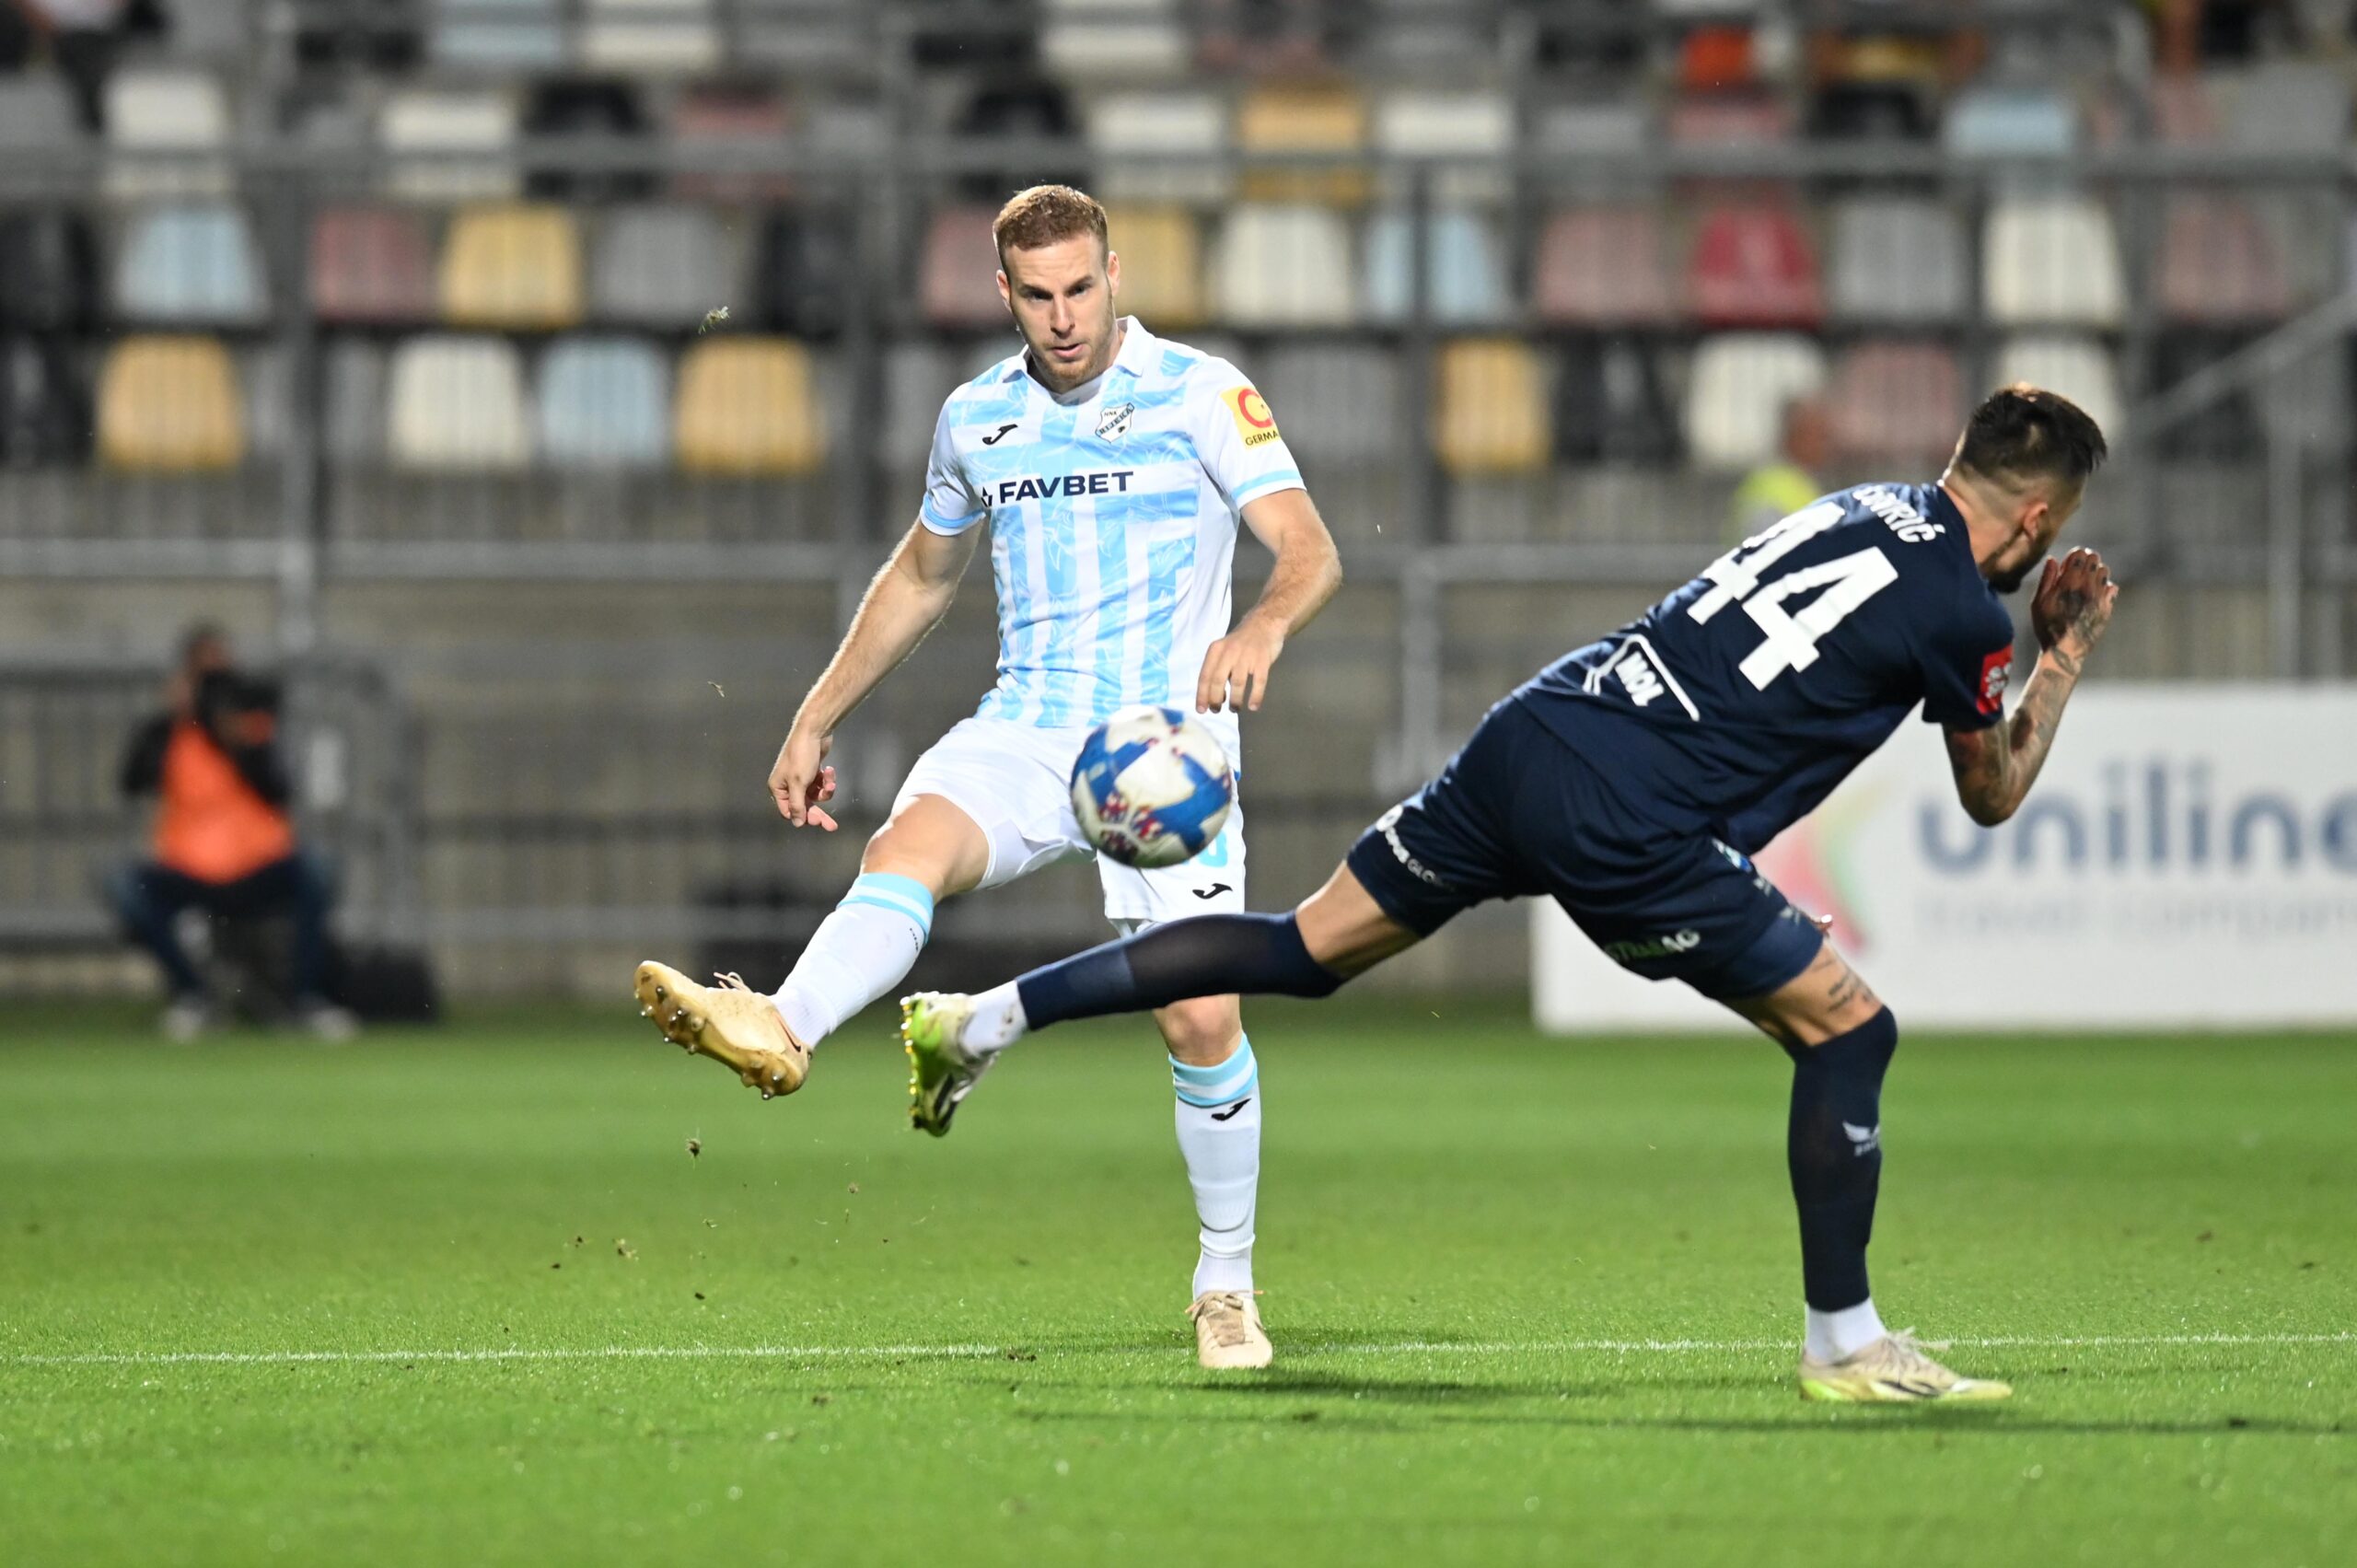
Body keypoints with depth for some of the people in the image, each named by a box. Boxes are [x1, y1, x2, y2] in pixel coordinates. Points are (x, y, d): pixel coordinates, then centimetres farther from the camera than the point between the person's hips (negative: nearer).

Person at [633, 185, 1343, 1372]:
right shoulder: (976, 418, 10)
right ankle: (781, 1032, -57)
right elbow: (923, 572, 27)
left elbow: (1311, 551, -12)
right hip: (1024, 730, 3)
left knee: (1201, 1018, -10)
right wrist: (817, 718, 25)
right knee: (907, 846, -29)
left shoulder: (1202, 395, -3)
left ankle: (1226, 1284, 10)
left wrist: (1263, 627, -35)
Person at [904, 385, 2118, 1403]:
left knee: (1302, 949, 14)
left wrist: (2031, 635, 34)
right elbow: (1993, 796, 14)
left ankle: (986, 1020, 11)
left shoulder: (1869, 505, 17)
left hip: (1530, 733, 7)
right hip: (1629, 831, -7)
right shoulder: (1959, 613, -3)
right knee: (1847, 1030, 6)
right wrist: (2065, 662, 26)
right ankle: (1842, 1345, 11)